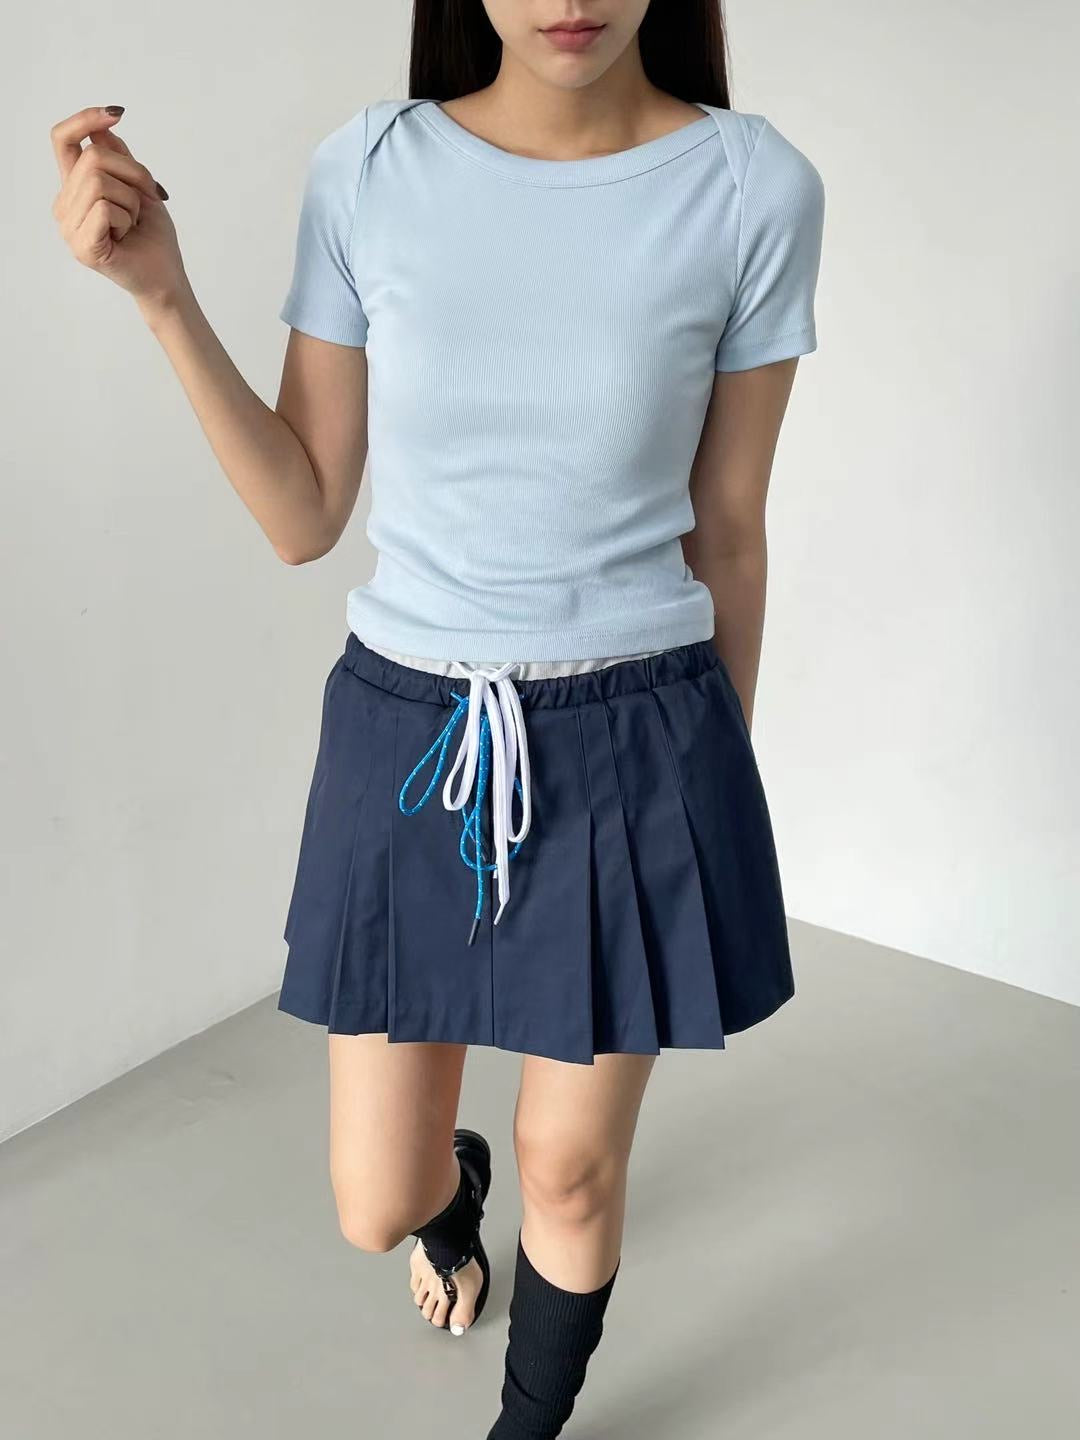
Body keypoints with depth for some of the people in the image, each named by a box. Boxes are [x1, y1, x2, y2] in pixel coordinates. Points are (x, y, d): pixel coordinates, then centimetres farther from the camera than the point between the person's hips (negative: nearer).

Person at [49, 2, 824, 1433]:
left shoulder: (755, 188, -9)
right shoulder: (368, 171, -6)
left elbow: (727, 527, 1)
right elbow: (304, 517, -2)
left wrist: (723, 769, 10)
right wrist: (161, 293, -13)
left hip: (633, 742, -1)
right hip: (407, 731, 2)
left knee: (573, 1173, 13)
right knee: (378, 1202, 14)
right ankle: (453, 1190, 56)